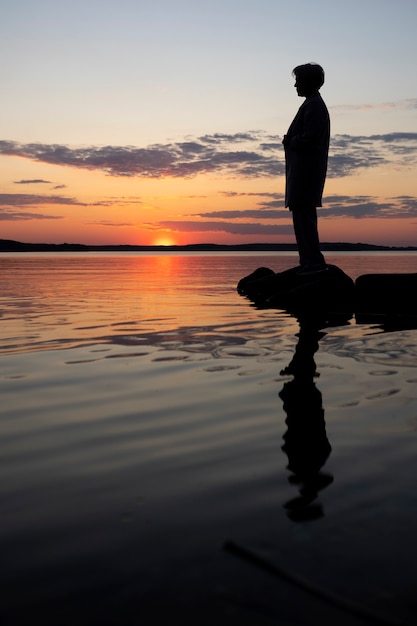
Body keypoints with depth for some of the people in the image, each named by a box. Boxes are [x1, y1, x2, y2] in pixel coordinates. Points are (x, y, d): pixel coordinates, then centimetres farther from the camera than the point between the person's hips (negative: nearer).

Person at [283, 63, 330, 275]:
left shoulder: (313, 106, -11)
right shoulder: (315, 104, 22)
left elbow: (308, 139, -20)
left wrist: (289, 142, -5)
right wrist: (291, 141, 9)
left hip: (305, 171, -11)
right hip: (305, 171, 11)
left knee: (303, 216, -11)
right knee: (303, 217, 11)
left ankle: (313, 262, -10)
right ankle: (310, 263, 15)